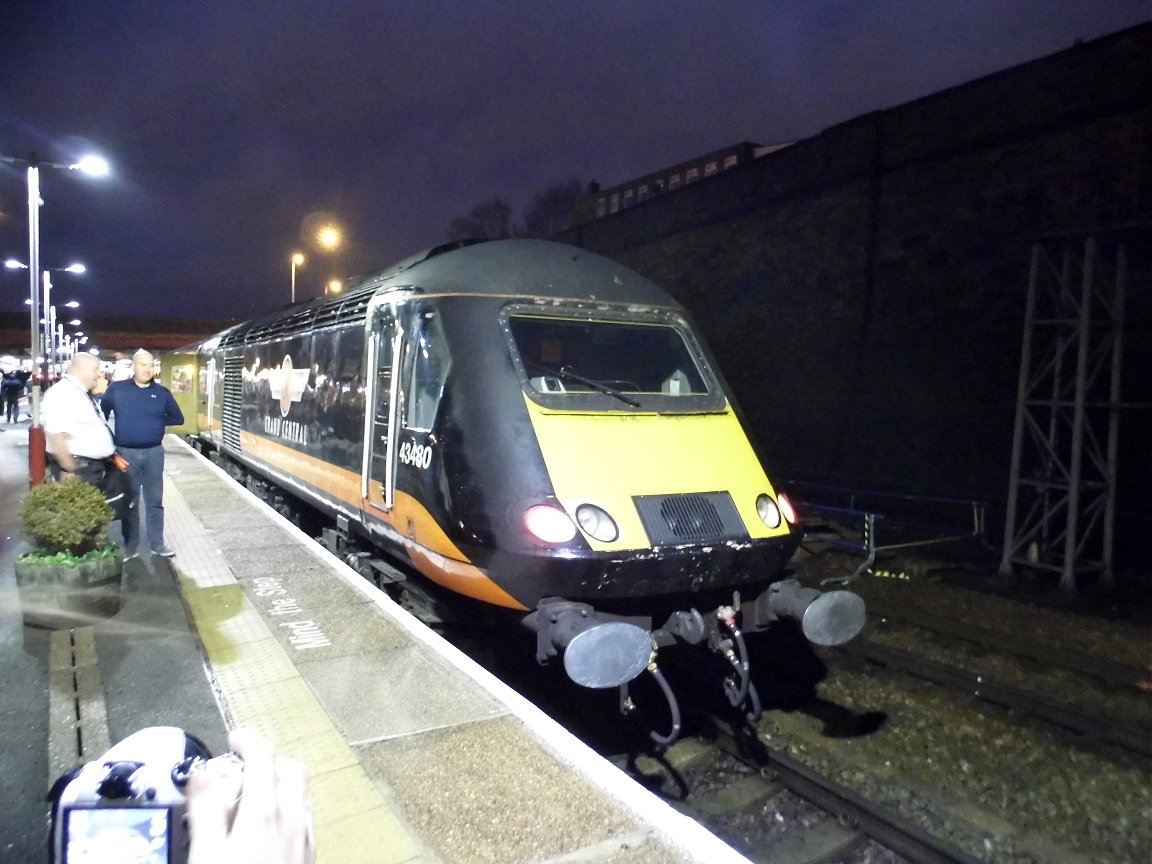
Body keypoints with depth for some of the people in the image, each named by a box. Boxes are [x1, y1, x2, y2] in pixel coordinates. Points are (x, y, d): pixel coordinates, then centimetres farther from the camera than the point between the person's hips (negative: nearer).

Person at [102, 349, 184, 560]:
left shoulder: (161, 392, 2)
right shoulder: (116, 389, -1)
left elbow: (178, 418, 10)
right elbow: (102, 415, 8)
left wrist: (156, 421, -1)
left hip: (154, 453, 1)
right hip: (126, 453, -1)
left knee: (155, 500, 9)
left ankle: (157, 543, 19)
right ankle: (130, 546, 18)